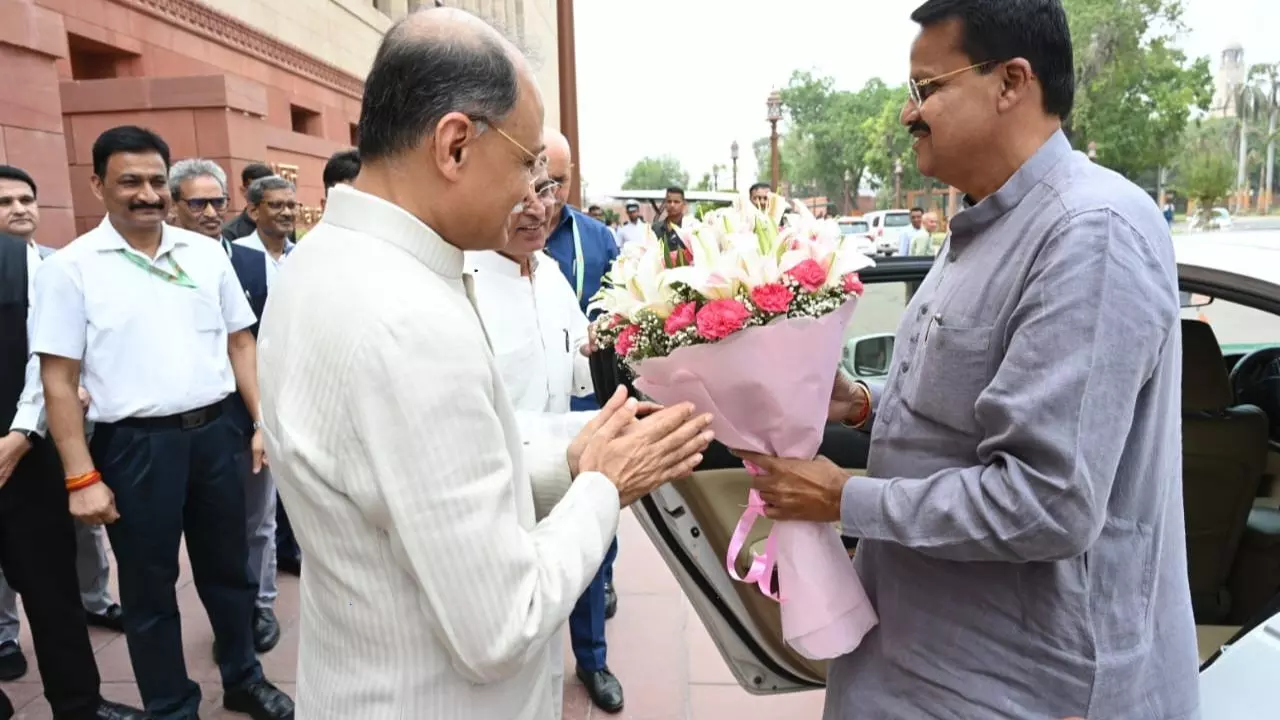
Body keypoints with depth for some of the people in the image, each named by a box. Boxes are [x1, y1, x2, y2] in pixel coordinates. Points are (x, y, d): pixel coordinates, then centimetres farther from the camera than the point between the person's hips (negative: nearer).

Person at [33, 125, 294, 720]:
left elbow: (239, 342, 9)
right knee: (149, 588, 12)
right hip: (133, 446, -3)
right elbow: (59, 381, -5)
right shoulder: (71, 267, -5)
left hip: (213, 433, 3)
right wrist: (82, 477, -9)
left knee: (228, 567, 17)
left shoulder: (206, 253, 5)